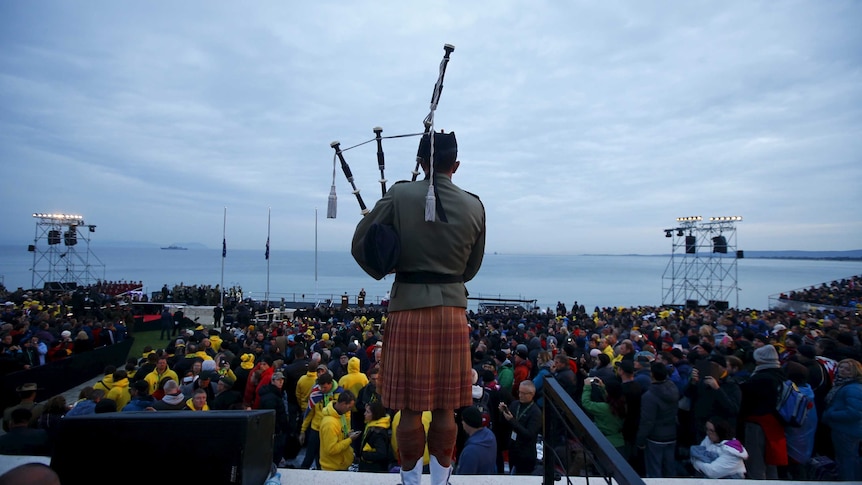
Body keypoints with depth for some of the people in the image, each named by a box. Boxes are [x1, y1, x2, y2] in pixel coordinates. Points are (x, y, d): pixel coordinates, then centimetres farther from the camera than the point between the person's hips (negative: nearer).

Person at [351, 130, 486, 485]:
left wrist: (385, 271, 17)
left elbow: (360, 245, 0)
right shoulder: (474, 207, 3)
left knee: (410, 408, 9)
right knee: (445, 409, 12)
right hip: (452, 311, 2)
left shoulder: (399, 196, -4)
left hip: (408, 308, -2)